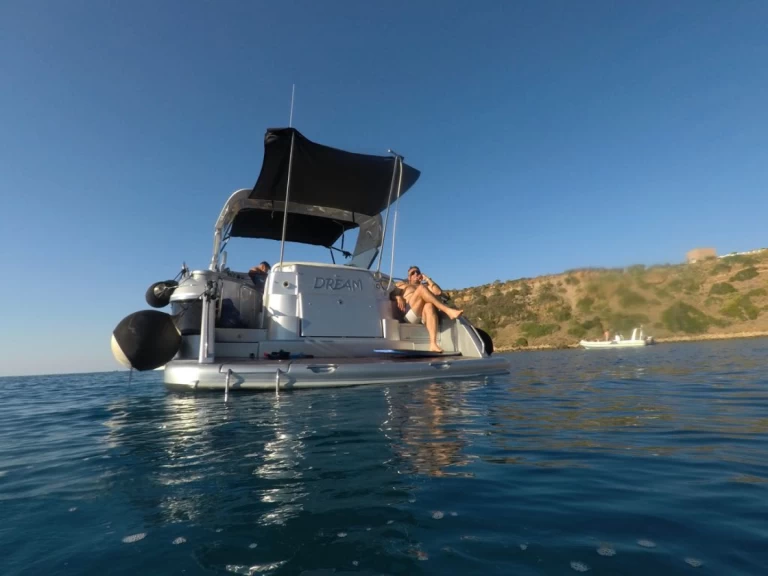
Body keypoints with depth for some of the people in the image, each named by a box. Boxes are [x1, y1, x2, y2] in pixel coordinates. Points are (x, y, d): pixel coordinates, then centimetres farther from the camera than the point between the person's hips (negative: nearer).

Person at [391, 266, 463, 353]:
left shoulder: (426, 285, 35)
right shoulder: (402, 284, 30)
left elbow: (439, 292, 16)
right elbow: (391, 293, 11)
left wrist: (427, 279, 18)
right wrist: (398, 297, -9)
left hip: (424, 316, 2)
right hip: (409, 314, -2)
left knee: (429, 306, -36)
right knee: (421, 288, -23)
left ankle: (433, 344, -52)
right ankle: (448, 310, -36)